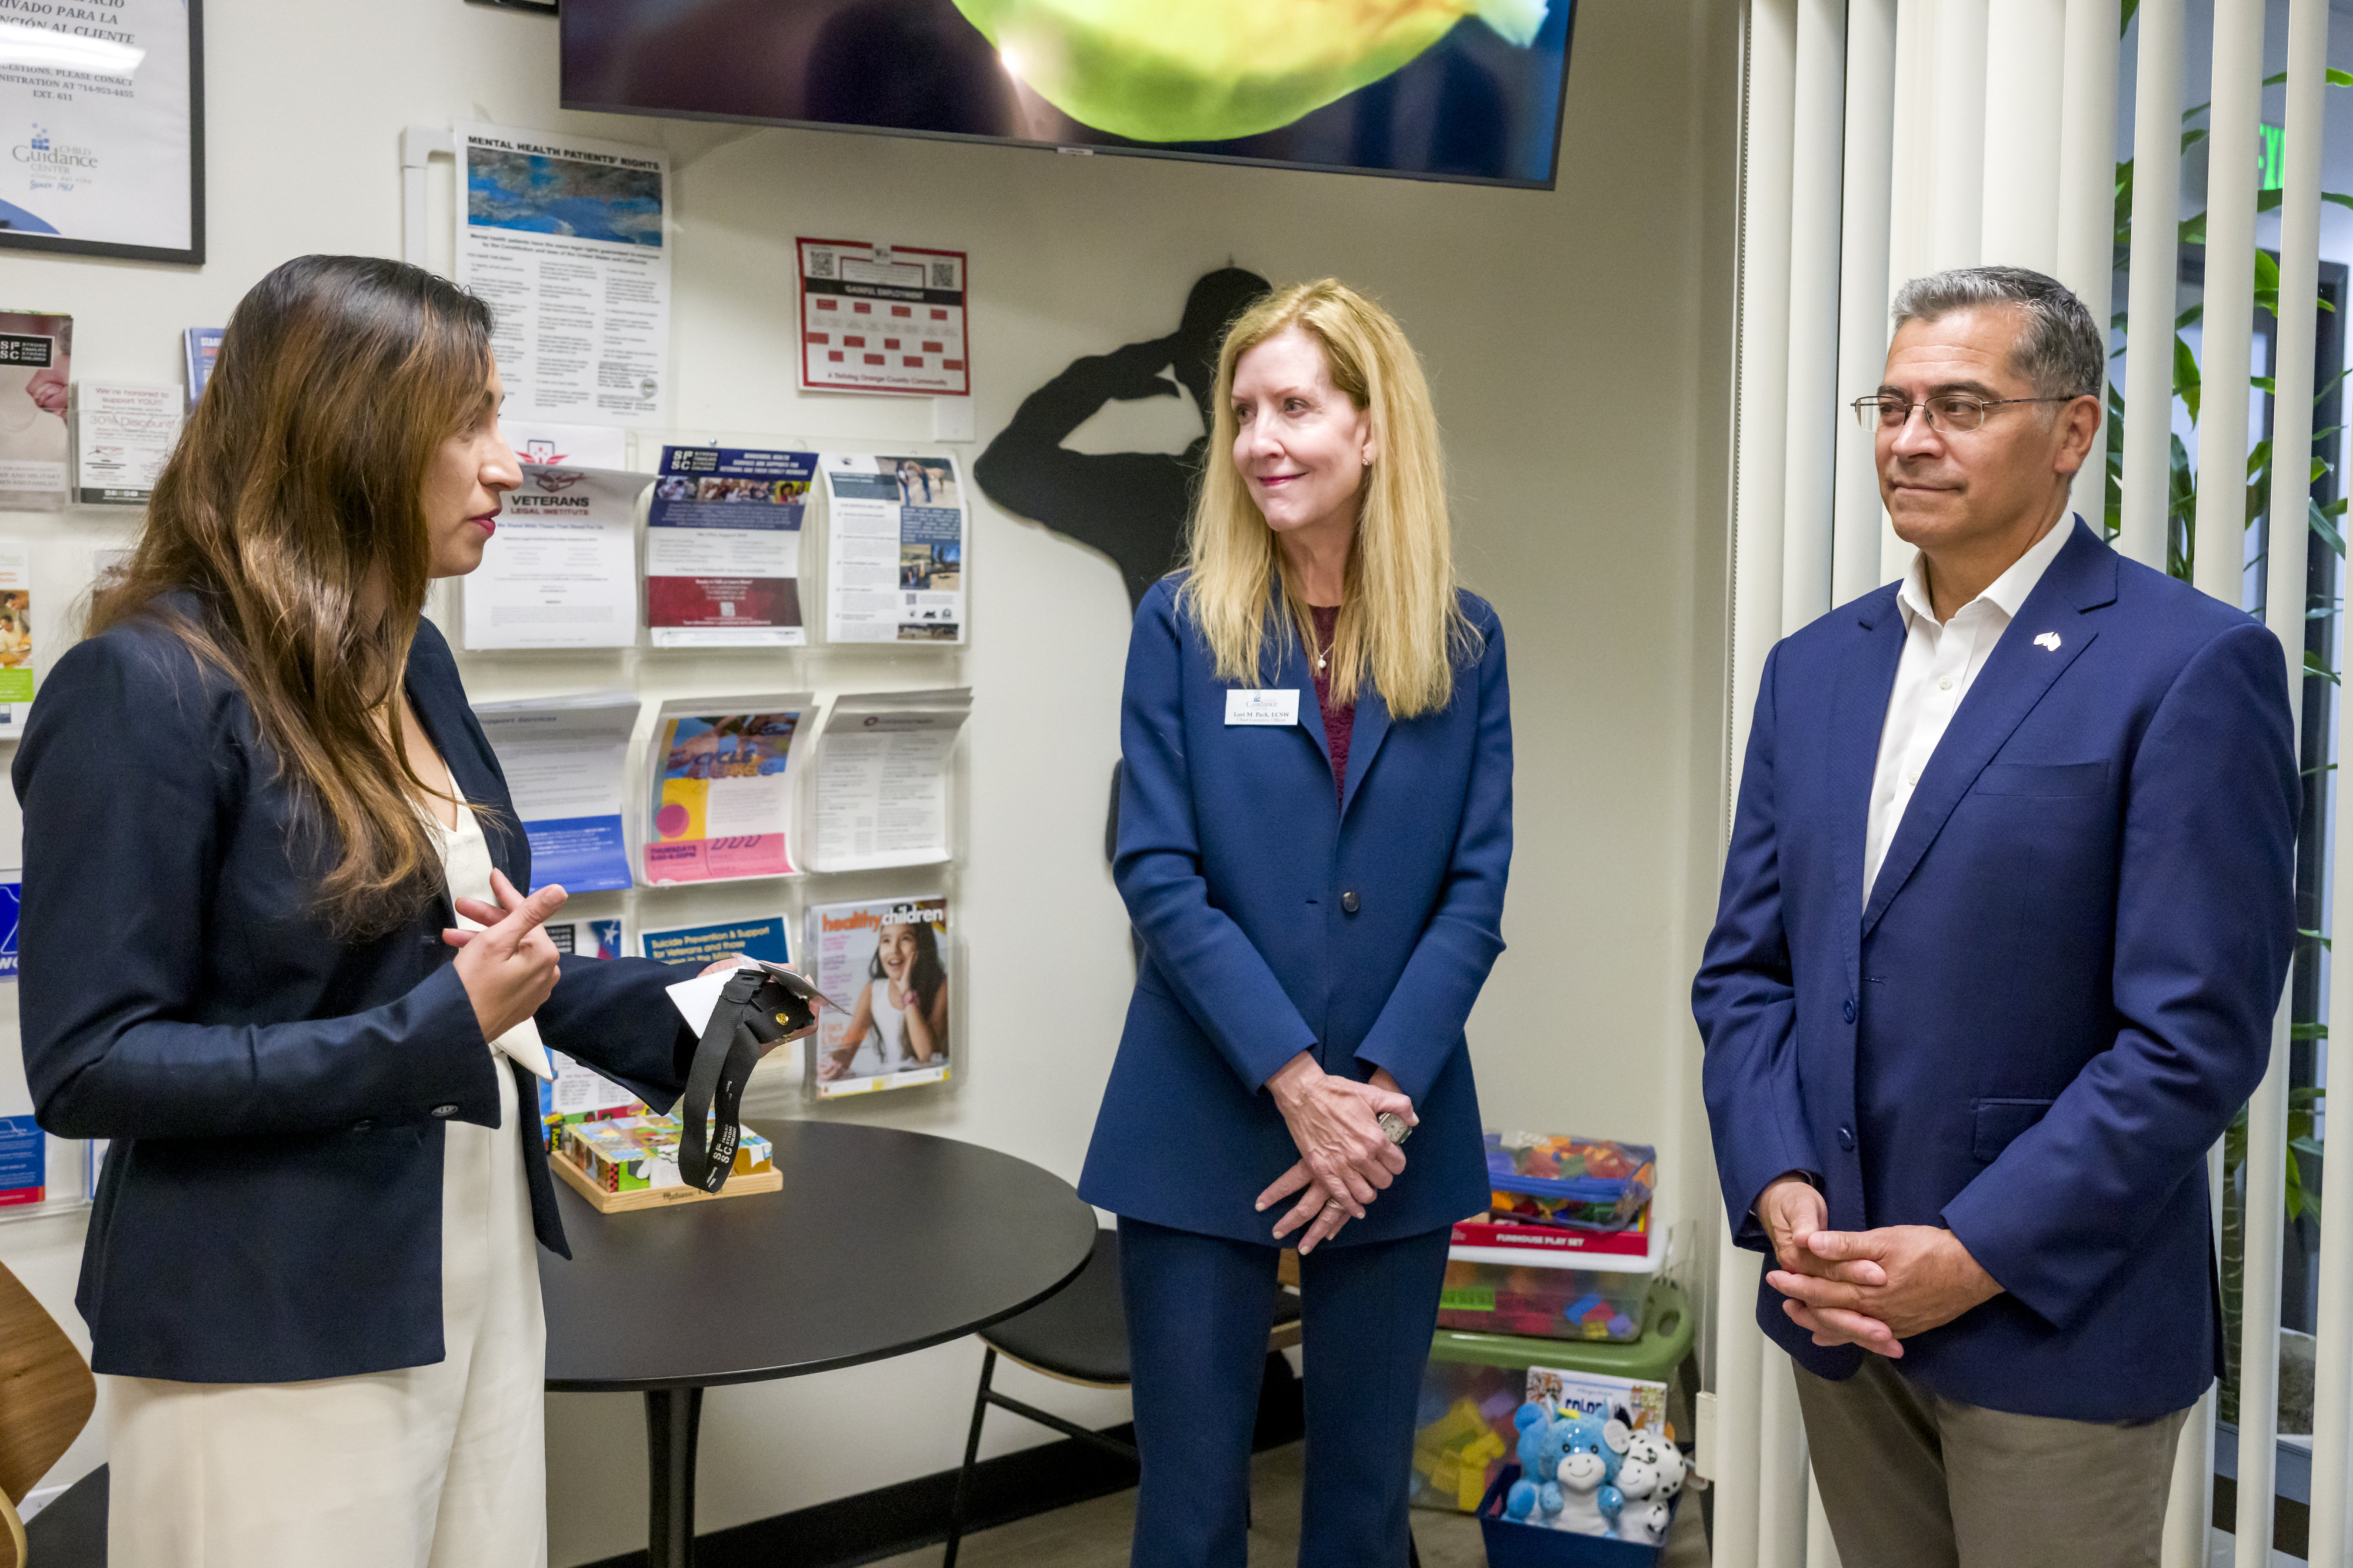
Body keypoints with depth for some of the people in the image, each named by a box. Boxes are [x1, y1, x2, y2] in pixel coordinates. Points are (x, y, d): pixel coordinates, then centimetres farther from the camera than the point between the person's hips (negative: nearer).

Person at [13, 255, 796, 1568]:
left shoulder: (409, 662, 7)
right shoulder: (146, 691, -17)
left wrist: (660, 1010, 7)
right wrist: (427, 1036, -23)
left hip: (481, 1273, 8)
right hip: (273, 1331, -7)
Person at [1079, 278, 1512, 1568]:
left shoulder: (1462, 641, 3)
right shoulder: (1183, 625, -2)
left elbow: (1475, 891, -1)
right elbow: (1159, 876, -8)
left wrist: (1382, 1091, -13)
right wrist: (1296, 1084, -15)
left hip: (1399, 1133, 2)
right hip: (1204, 1131, -2)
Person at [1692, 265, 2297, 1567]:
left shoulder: (2194, 666, -10)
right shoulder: (1814, 667, 8)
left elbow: (2196, 1034, -15)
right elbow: (1745, 967, 8)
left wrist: (1976, 1255, -16)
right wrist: (1780, 1192, -6)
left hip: (2052, 1323, -5)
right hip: (1842, 1309, 5)